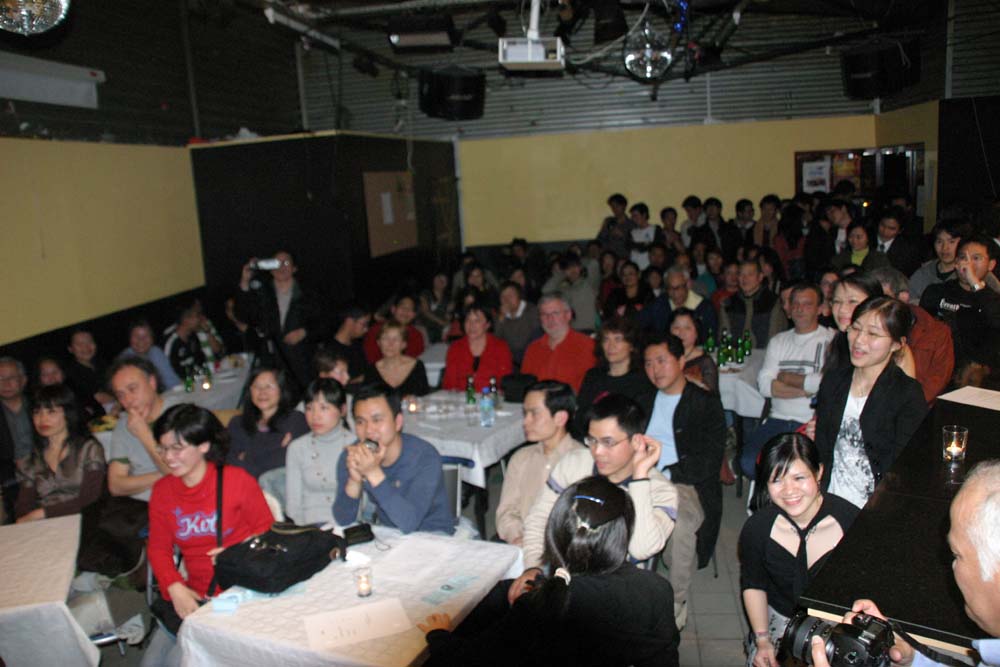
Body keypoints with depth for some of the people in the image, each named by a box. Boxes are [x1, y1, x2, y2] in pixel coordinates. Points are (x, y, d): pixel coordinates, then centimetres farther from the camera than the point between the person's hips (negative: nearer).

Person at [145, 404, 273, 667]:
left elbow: (267, 531, -1)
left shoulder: (237, 480, -9)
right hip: (194, 596, 5)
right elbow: (158, 547, 6)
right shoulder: (162, 490, 5)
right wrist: (175, 587, -10)